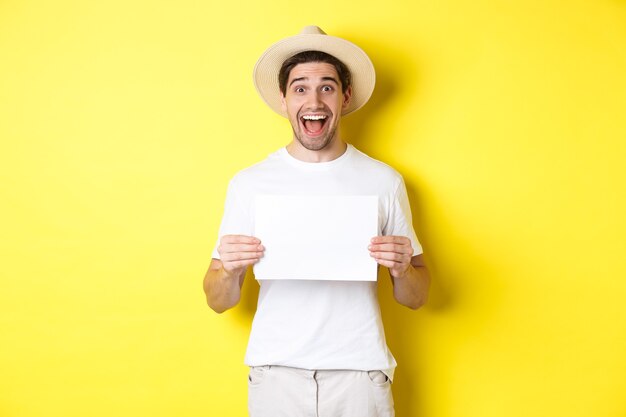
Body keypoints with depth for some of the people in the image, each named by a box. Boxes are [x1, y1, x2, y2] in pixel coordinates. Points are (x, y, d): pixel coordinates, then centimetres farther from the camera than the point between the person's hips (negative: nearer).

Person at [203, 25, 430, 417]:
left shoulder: (384, 181, -1)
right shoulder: (249, 183, -1)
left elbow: (416, 298, 6)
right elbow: (218, 302, 3)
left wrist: (403, 270, -15)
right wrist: (229, 271, -18)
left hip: (360, 373, 0)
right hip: (275, 373, 0)